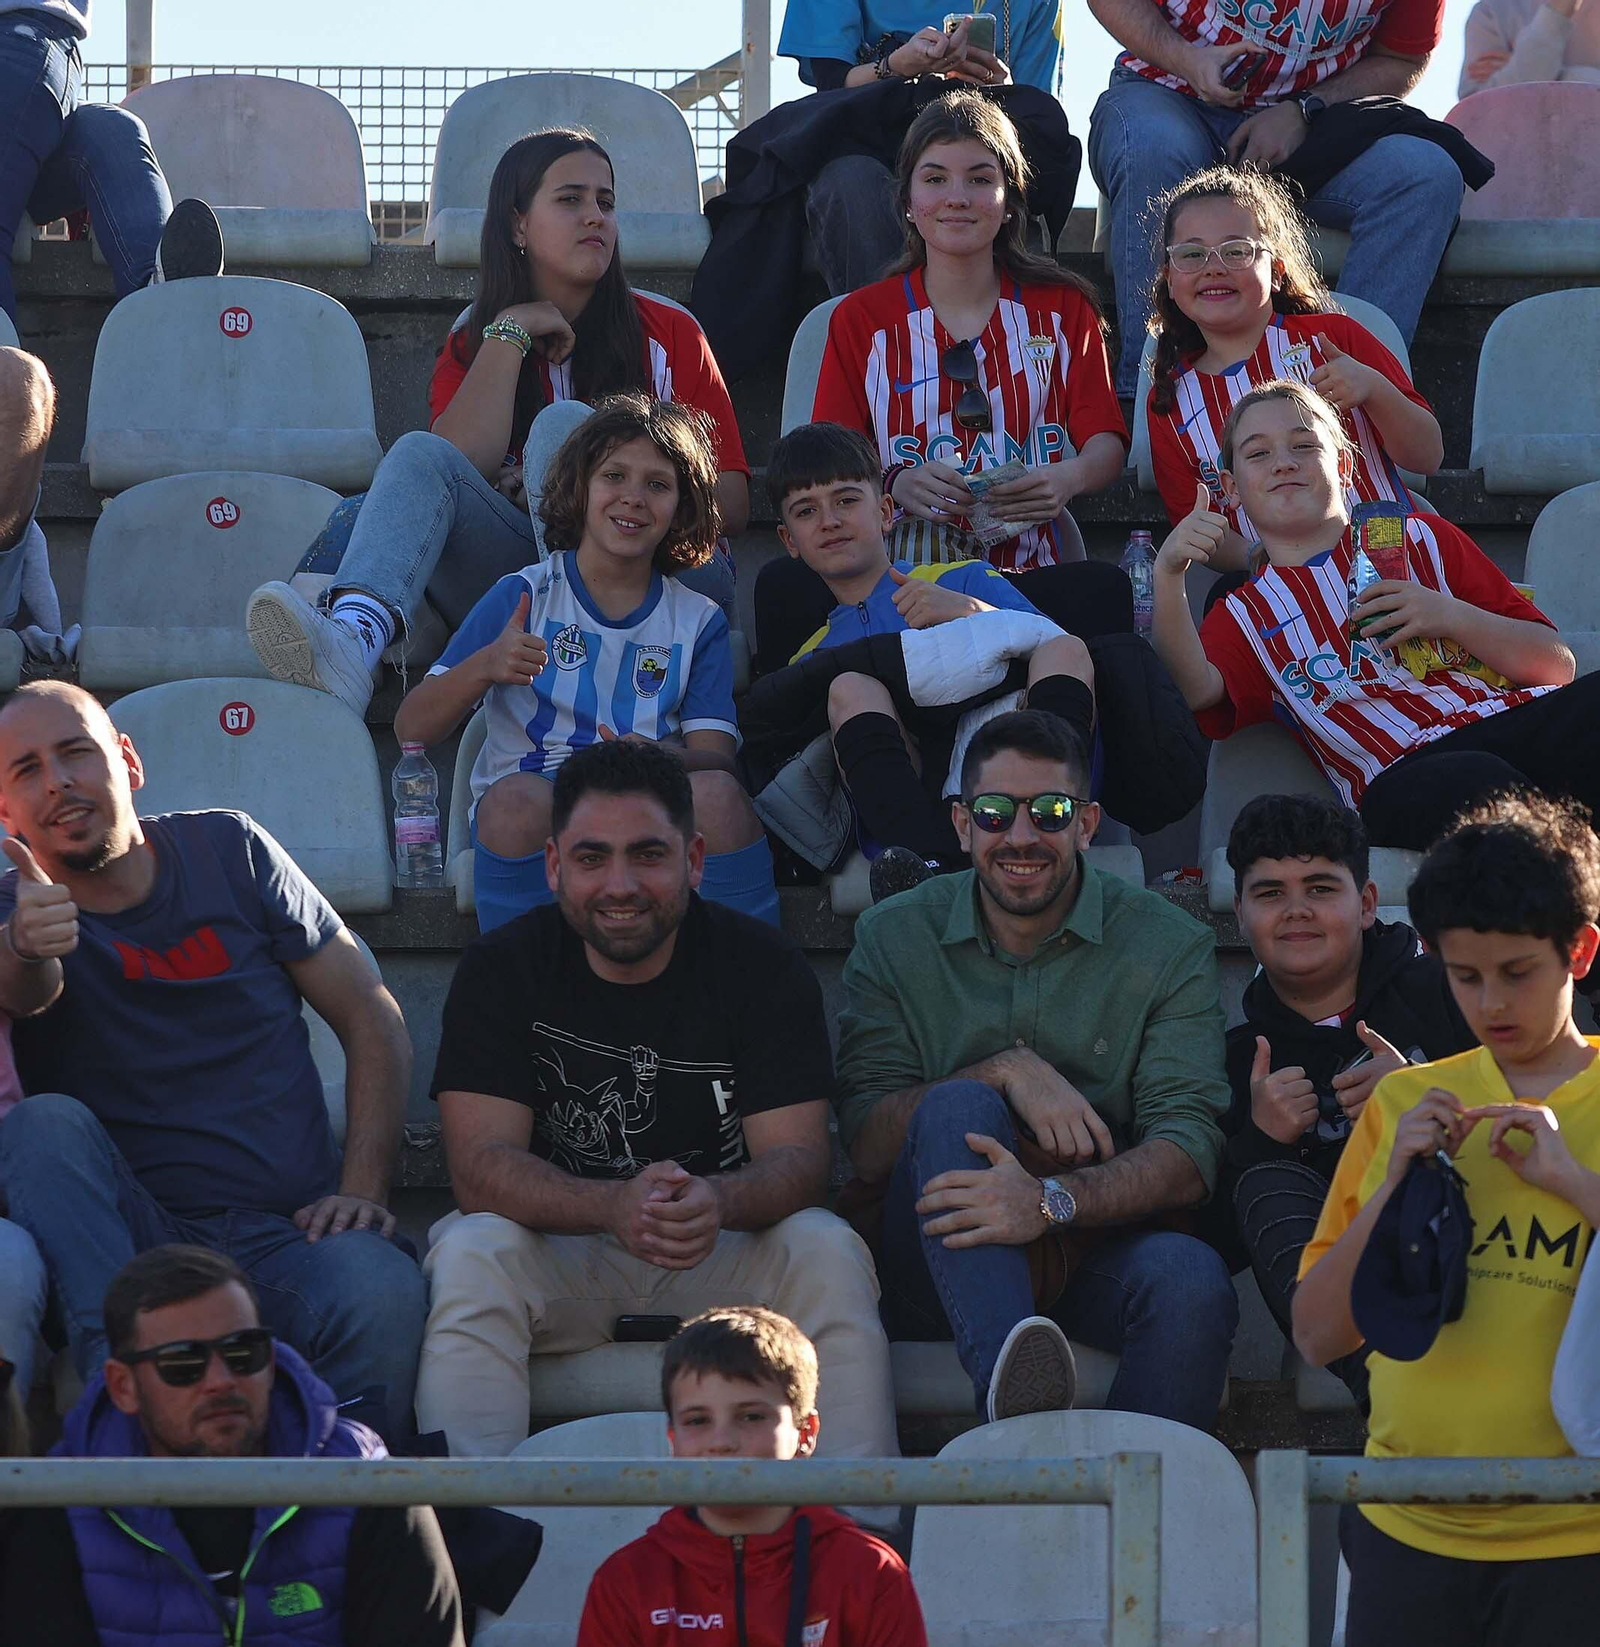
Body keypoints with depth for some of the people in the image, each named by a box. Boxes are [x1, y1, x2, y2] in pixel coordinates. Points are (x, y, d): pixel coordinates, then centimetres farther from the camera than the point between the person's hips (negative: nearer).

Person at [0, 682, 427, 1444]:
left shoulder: (225, 851, 9)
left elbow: (371, 1016, 10)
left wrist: (363, 1188, -5)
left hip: (289, 1236, 0)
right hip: (134, 1238, 1)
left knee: (379, 1289, -35)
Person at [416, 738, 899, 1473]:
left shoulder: (764, 965, -5)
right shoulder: (501, 969, -5)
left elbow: (798, 1158, -13)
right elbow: (481, 1165, -16)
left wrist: (716, 1202, -38)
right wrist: (617, 1207, -37)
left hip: (723, 1259, 0)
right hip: (560, 1260, 0)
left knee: (827, 1252, -27)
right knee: (469, 1255, -30)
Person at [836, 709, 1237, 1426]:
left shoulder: (1168, 947, 2)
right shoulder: (894, 938, 7)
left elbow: (1188, 1158, -10)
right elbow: (866, 1149, -3)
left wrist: (1054, 1201, -30)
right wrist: (1009, 1071, -17)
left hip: (1096, 1238, -1)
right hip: (938, 1274, 1)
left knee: (1192, 1280, -34)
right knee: (959, 1105, -30)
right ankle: (1013, 1392, -51)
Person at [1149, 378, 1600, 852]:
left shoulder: (1422, 541, 27)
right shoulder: (1245, 617, 25)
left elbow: (1557, 664, 19)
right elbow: (1197, 691, -1)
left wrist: (1451, 617, 3)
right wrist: (1168, 576, -15)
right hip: (1404, 772, -2)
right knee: (1474, 783, -41)